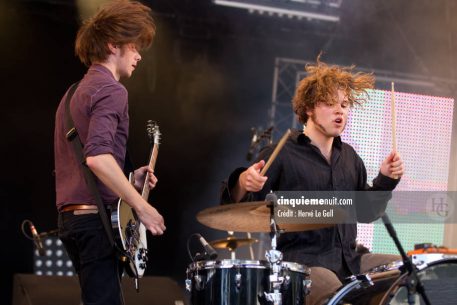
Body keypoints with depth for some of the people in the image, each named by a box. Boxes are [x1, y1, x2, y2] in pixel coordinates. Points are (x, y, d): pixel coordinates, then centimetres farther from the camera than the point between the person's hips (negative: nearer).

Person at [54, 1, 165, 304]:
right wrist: (142, 207, -20)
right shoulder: (111, 90, -11)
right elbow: (97, 157, -27)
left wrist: (128, 180, 18)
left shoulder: (76, 92, 19)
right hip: (97, 218, -10)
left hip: (71, 216, 10)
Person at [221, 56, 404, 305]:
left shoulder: (349, 157, 15)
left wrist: (385, 180, 5)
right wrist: (242, 185, -33)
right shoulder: (280, 154, -6)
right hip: (300, 262, -7)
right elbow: (238, 210, -11)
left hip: (348, 259, 7)